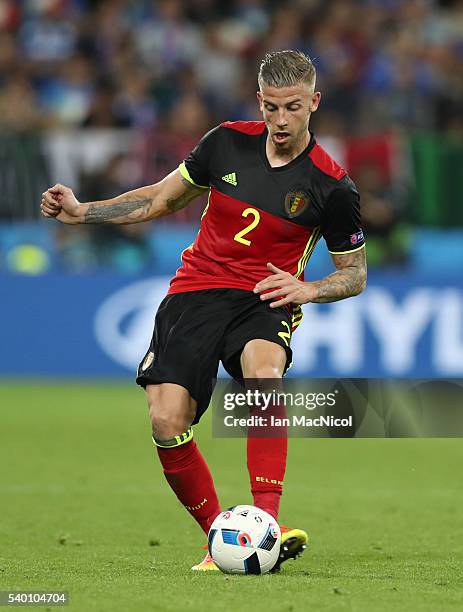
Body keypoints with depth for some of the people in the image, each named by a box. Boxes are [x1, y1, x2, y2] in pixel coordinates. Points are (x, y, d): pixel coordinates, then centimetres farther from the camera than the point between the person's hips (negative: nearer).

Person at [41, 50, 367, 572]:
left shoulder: (331, 186, -5)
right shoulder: (227, 142, 2)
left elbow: (355, 273, 8)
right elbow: (163, 198, 18)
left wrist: (308, 289, -13)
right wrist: (81, 211, 9)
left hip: (264, 301, -2)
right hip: (195, 292, 3)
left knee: (265, 373, -38)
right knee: (166, 424, -17)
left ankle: (266, 523, -40)